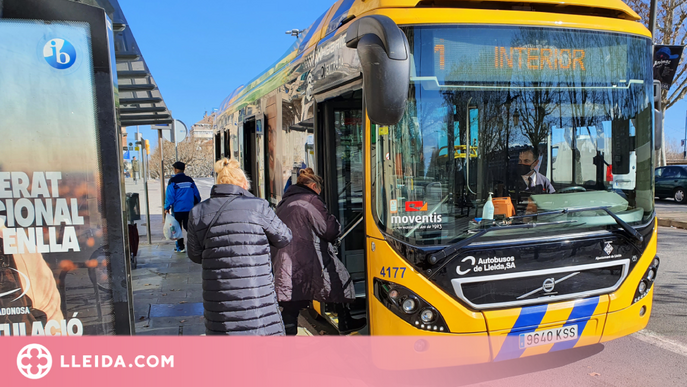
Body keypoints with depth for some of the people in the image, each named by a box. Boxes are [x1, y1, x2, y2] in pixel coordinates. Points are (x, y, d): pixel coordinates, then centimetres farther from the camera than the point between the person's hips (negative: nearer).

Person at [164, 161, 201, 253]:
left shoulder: (173, 180, -7)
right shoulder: (190, 180, 7)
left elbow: (169, 195, -10)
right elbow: (196, 194, 11)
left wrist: (167, 208, -3)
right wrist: (196, 205, 21)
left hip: (177, 208, -4)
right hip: (189, 208, 4)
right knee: (188, 226, 9)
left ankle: (180, 247, 12)